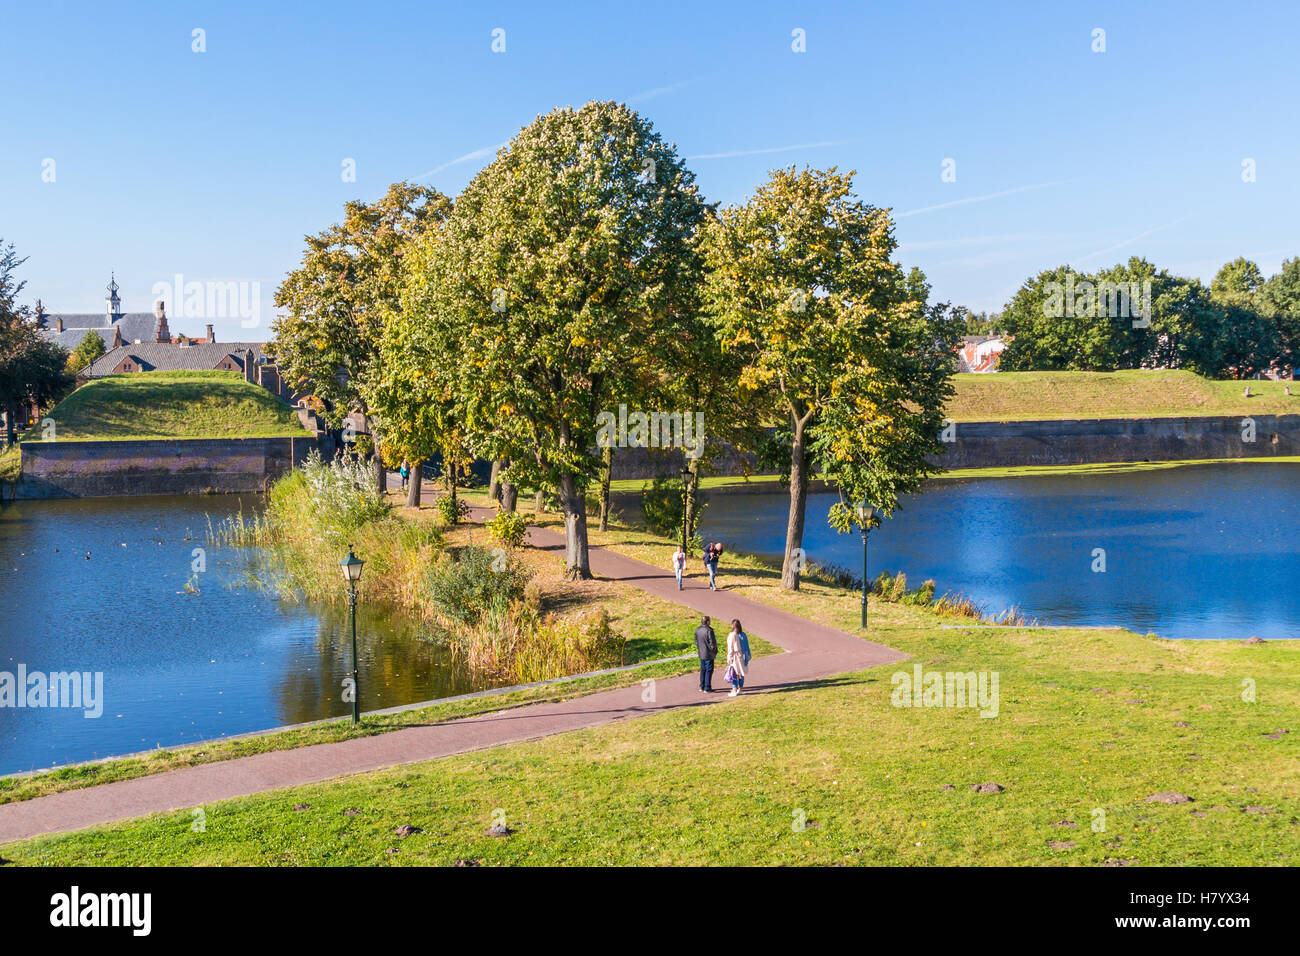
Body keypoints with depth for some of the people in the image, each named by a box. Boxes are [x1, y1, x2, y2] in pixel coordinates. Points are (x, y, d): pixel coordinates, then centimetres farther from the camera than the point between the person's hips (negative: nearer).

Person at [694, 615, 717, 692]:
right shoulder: (709, 630, -21)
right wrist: (715, 651, -3)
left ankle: (702, 686, 25)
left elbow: (696, 641, 10)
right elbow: (712, 642, -19)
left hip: (701, 654, 7)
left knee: (703, 669, 18)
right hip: (708, 654, -7)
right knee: (709, 670, 2)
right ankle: (707, 688, 4)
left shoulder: (697, 630, 1)